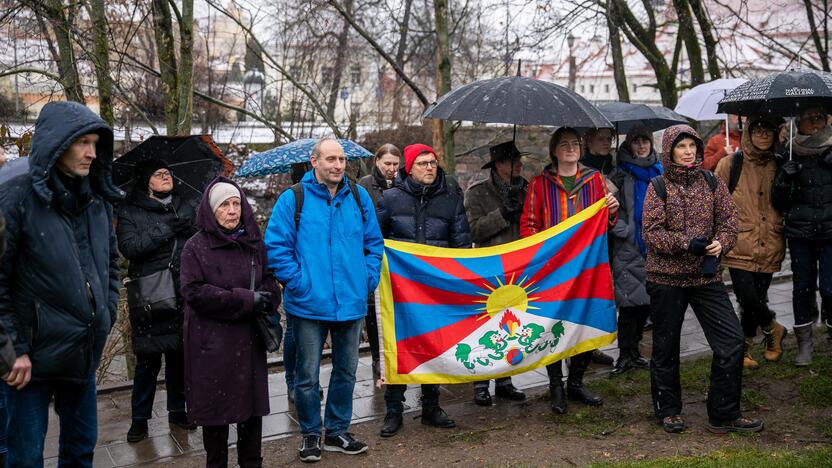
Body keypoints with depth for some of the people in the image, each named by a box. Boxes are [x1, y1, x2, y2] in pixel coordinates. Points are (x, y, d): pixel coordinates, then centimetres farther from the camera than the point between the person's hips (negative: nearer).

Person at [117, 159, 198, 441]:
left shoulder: (185, 207, 12)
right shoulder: (130, 212, 0)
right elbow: (128, 247, -14)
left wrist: (190, 231, -15)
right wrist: (165, 231, -18)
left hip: (182, 294, 3)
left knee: (179, 355, 11)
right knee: (148, 360, 1)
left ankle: (177, 410, 26)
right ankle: (140, 418, 14)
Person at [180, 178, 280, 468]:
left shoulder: (254, 242, 8)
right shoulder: (196, 247, -5)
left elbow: (269, 281, 14)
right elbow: (194, 292, -12)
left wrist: (265, 302, -10)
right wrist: (246, 300, -15)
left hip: (249, 338, 4)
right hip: (212, 342, -3)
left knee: (252, 402, 7)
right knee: (216, 406, 4)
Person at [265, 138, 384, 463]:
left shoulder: (359, 197, 6)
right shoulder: (293, 199, -6)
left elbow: (374, 242, 11)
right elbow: (276, 246, -8)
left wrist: (369, 278, 2)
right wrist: (297, 282, -13)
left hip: (351, 302, 4)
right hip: (310, 303, -4)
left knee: (346, 371, 14)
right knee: (308, 375, 6)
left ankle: (337, 431, 30)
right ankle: (310, 435, 24)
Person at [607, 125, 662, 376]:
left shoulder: (659, 171, 13)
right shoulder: (620, 174, -2)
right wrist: (624, 230, -17)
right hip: (628, 247, -5)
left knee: (646, 301, 9)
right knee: (630, 301, -8)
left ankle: (633, 349, 22)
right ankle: (625, 355, 0)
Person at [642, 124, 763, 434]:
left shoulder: (712, 183, 6)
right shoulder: (658, 187, -4)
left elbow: (729, 220, 5)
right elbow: (651, 232, -10)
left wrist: (721, 243, -15)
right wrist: (686, 243, -23)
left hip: (707, 275, 3)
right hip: (666, 277, -3)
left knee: (731, 341, -3)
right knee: (666, 346, 8)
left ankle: (724, 414, 11)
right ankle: (668, 411, 27)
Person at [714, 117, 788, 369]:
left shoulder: (779, 166, 11)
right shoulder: (731, 163, 0)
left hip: (769, 247, 3)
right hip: (740, 246, -3)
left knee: (756, 300, 7)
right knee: (748, 299, -12)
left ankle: (743, 350, 25)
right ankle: (773, 329, 19)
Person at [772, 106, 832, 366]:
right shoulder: (791, 158, 8)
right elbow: (779, 203, 8)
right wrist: (783, 181, -10)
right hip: (800, 232, 1)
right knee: (803, 286, 5)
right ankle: (804, 342, 18)